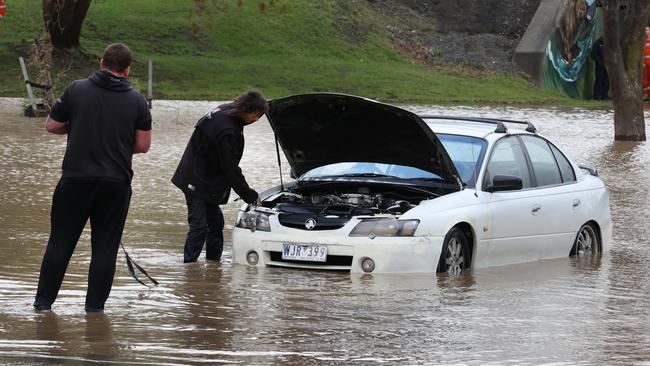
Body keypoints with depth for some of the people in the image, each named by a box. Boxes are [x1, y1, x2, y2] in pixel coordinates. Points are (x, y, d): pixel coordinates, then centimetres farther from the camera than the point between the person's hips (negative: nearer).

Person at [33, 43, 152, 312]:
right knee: (105, 247, 7)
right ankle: (95, 305, 7)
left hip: (76, 179, 0)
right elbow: (143, 145, 2)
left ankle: (43, 300, 10)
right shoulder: (137, 101, 0)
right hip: (117, 183, 0)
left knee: (61, 242, 8)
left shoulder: (77, 90, -2)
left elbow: (52, 126, 4)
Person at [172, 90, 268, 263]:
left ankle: (213, 262, 22)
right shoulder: (227, 131, -29)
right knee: (199, 226, -11)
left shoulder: (224, 111, 2)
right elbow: (231, 170, -23)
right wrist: (251, 196, -14)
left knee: (215, 223, 15)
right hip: (198, 183, -10)